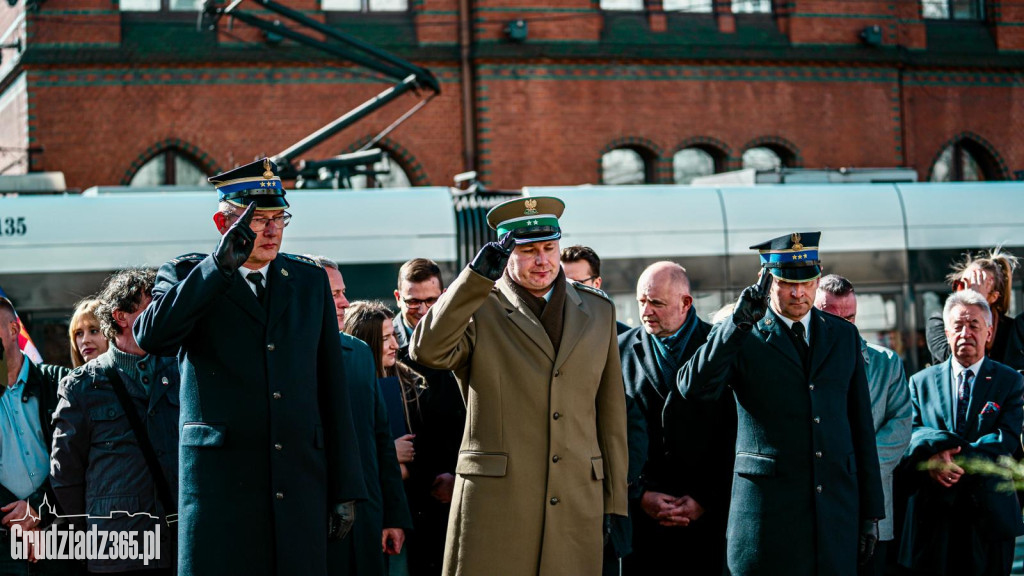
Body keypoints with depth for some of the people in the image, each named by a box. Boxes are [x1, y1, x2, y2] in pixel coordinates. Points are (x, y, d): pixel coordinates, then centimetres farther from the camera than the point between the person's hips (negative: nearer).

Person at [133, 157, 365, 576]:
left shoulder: (310, 280, 15)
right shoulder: (186, 276, 6)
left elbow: (332, 388, 14)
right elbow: (150, 337, -15)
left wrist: (346, 489, 9)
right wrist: (220, 264, -18)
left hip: (301, 483, 3)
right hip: (220, 479, -3)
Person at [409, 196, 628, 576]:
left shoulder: (597, 313, 15)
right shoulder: (478, 308, 4)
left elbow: (611, 418, 15)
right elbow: (427, 350, -17)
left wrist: (616, 506, 10)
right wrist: (478, 275, -22)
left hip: (577, 504, 3)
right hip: (495, 499, -3)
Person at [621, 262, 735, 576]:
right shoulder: (622, 350, 7)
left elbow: (733, 435, 1)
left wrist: (705, 500, -4)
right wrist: (640, 496, -3)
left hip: (707, 511, -1)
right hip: (639, 510, 1)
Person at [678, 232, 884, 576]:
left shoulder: (844, 335, 13)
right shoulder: (742, 338, 2)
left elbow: (861, 427, 14)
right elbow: (694, 388, -16)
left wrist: (870, 511, 11)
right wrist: (738, 324, -25)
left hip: (837, 506, 3)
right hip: (767, 506, -3)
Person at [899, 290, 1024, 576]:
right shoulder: (921, 382, 12)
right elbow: (909, 431, 0)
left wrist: (957, 460, -17)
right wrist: (935, 449, -22)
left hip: (989, 512, -1)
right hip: (933, 512, 1)